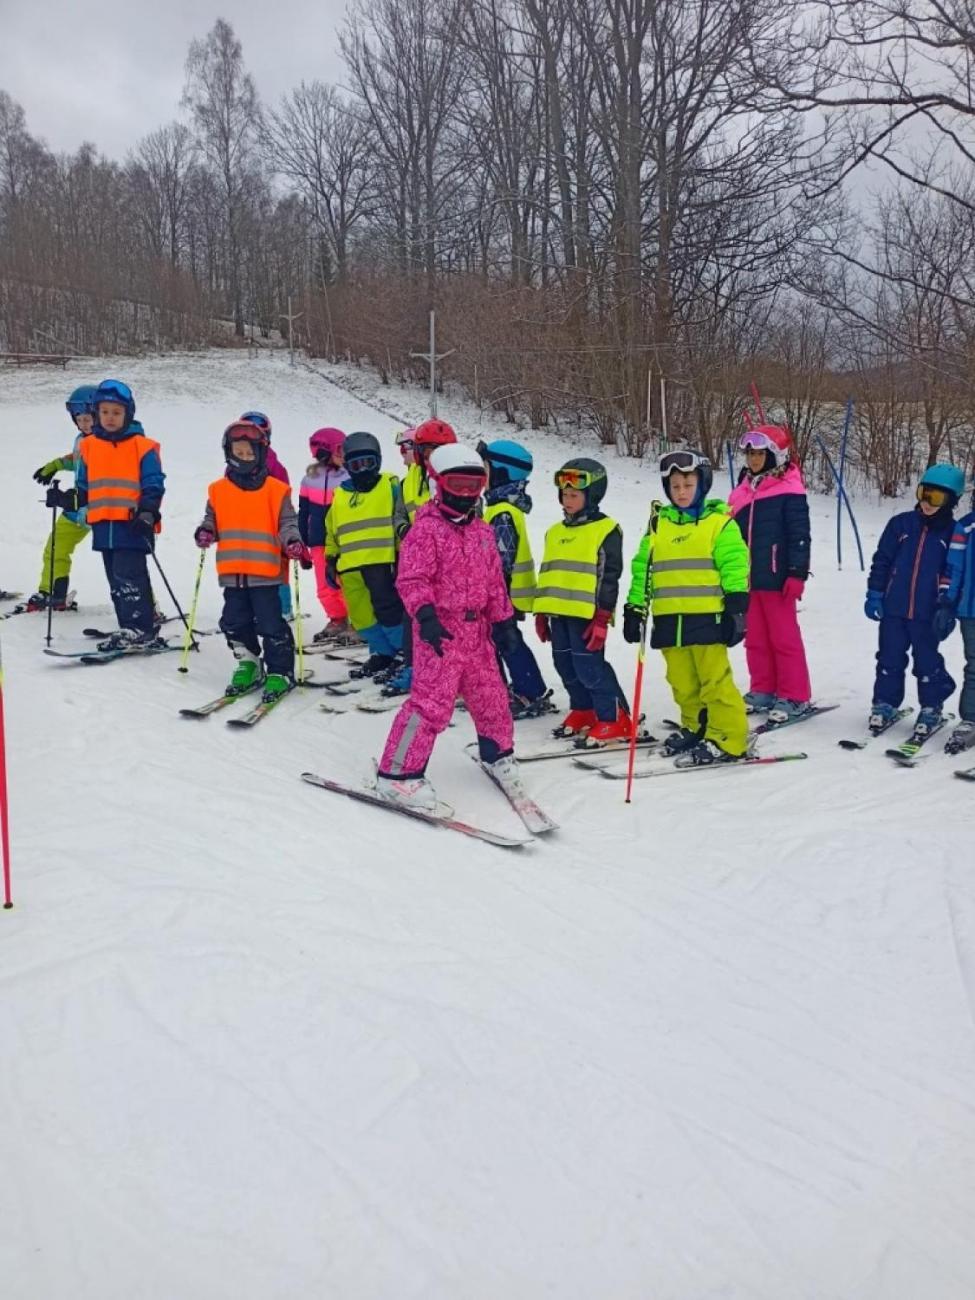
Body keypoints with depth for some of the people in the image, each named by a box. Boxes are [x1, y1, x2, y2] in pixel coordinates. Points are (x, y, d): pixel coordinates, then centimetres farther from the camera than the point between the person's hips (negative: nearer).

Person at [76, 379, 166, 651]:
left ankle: (139, 629, -7)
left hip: (132, 525, -6)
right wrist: (74, 501, 9)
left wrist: (147, 512, -13)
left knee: (128, 577, -12)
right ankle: (132, 630, 16)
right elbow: (83, 485, 21)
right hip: (103, 526, 6)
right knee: (116, 581, 9)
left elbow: (154, 485, -3)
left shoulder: (143, 446, -2)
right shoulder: (87, 446, 13)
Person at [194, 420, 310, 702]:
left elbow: (286, 522, 1)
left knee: (271, 625, -4)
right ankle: (248, 665, 28)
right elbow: (212, 519, 19)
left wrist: (293, 542, -17)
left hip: (265, 571, -4)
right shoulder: (218, 490, 9)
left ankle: (280, 672, 8)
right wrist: (206, 532, -2)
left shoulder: (275, 489, -1)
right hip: (232, 573, 4)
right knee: (235, 623, 11)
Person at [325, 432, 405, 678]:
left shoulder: (390, 486, 4)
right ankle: (382, 653, 21)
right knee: (360, 614, 8)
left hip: (381, 561, -5)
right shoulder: (339, 495, 18)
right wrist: (330, 561, 19)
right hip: (349, 566, 5)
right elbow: (331, 531, 24)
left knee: (388, 609, -8)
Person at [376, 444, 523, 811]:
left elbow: (494, 578, 21)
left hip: (476, 631, 7)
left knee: (490, 695, 17)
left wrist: (502, 617, 20)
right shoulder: (426, 529, -9)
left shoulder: (482, 532, 14)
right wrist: (425, 614, -31)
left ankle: (497, 754, 40)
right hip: (440, 630, -7)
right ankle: (397, 774, -3)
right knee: (431, 702, -12)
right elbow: (412, 579, -17)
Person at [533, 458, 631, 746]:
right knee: (567, 667, 13)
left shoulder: (605, 530, -5)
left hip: (587, 613, -7)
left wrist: (602, 618, -13)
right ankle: (583, 711, 28)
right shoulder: (555, 532, 17)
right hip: (559, 612, 8)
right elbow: (546, 573, 21)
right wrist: (541, 612, 17)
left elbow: (609, 576, -8)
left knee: (589, 667, -8)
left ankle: (614, 719, 2)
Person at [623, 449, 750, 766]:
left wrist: (736, 609, -9)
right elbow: (642, 570, 16)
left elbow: (735, 567, -3)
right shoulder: (657, 525, 14)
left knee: (715, 680, -5)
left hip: (706, 617, -5)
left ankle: (727, 739, 0)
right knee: (682, 682, 10)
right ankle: (695, 728, 24)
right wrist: (635, 609, 13)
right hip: (669, 619, 5)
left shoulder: (719, 522, 1)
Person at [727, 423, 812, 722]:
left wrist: (797, 574, -16)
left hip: (776, 577, -7)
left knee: (784, 637, 0)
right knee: (754, 638, 11)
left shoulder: (789, 491, -8)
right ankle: (763, 691, 22)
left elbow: (800, 535, -11)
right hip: (747, 577, 7)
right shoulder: (743, 491, 13)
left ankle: (795, 697, 7)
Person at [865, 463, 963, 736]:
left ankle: (931, 708, 22)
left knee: (927, 662, 7)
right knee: (890, 660, 10)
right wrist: (874, 595, 3)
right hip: (894, 609, 2)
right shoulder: (901, 523, 2)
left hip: (927, 613, -2)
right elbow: (881, 560, 6)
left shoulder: (954, 532, -1)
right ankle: (884, 704, 23)